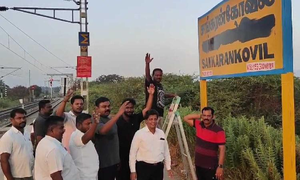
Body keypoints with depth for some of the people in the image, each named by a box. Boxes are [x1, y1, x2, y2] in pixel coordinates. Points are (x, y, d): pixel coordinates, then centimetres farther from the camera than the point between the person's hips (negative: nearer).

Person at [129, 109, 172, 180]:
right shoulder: (139, 133, -7)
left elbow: (166, 152, 13)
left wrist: (168, 168, 11)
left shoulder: (161, 133, 7)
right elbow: (133, 153, -6)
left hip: (158, 167, 5)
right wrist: (133, 171, -8)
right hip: (144, 167, -4)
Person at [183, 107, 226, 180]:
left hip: (210, 167, -6)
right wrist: (199, 116, 0)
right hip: (198, 164, 6)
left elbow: (222, 150, -16)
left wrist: (220, 166, -21)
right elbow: (186, 118, 11)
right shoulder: (198, 125, 1)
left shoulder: (218, 131, -16)